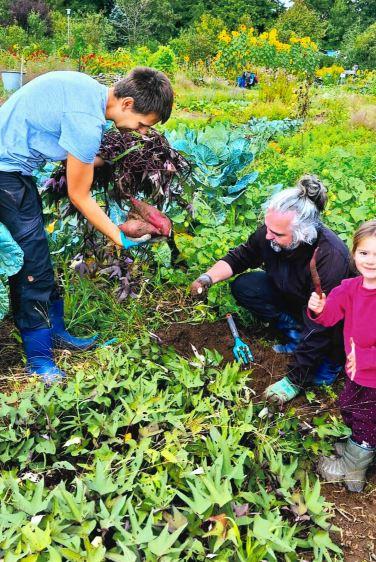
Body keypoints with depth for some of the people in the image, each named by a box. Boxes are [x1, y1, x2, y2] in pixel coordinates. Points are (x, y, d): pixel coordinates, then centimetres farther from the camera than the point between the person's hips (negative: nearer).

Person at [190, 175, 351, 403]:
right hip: (290, 297, 6)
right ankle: (297, 335, -5)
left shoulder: (331, 258, -39)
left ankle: (330, 359, -3)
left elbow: (320, 327, -36)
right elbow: (239, 257, -2)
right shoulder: (270, 233, -24)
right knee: (243, 286, -14)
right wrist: (208, 278, -21)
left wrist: (294, 381, -31)